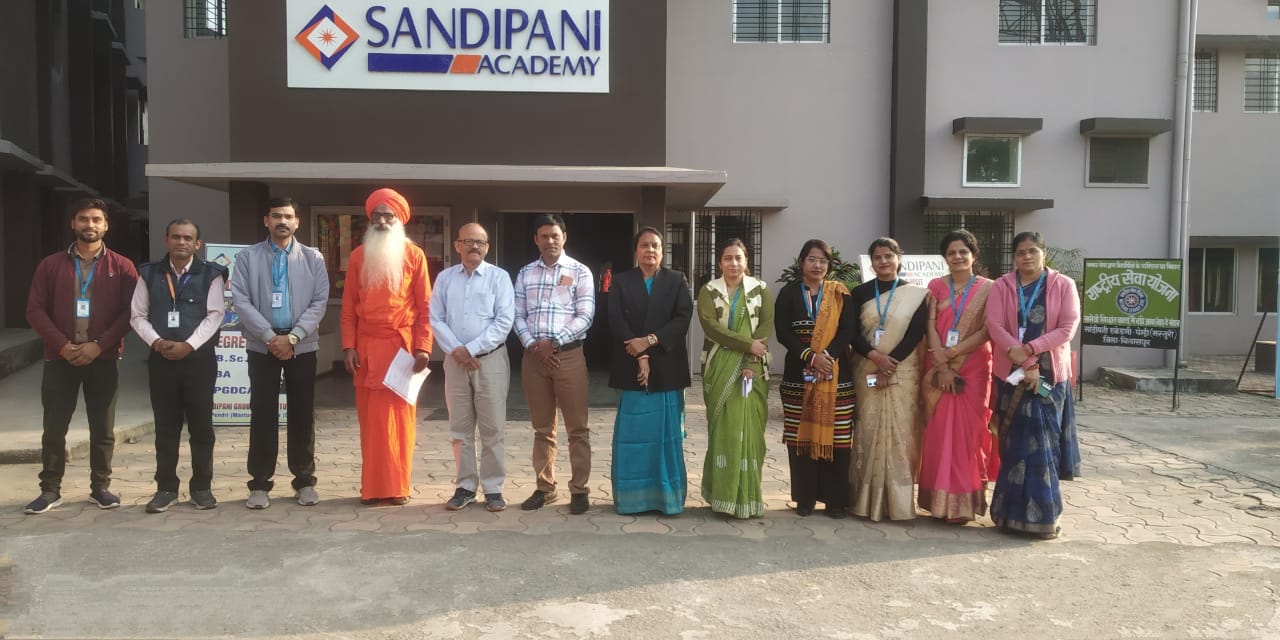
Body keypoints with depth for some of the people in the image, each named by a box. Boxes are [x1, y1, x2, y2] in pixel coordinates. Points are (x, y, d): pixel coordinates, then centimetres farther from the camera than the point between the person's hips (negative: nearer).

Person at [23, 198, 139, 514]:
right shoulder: (51, 265, 7)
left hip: (104, 359, -1)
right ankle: (50, 489, 13)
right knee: (54, 427, 4)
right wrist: (62, 345, -11)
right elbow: (35, 310, 3)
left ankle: (100, 487, 15)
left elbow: (130, 312, -3)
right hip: (60, 358, 1)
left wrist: (99, 345, -13)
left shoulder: (121, 267, 3)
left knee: (103, 428, 5)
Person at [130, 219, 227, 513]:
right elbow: (138, 316, 6)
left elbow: (214, 315, -6)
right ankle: (166, 488, 16)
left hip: (199, 359, -2)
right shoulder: (149, 274, 9)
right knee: (165, 427, 7)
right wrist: (156, 341, -10)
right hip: (161, 360, 2)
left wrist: (188, 345, -15)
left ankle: (202, 487, 13)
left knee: (201, 426, 4)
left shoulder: (210, 274, 1)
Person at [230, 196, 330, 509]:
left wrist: (292, 336, -13)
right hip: (262, 345, 0)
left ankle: (305, 481, 14)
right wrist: (270, 336, -14)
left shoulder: (313, 258, 5)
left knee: (302, 413, 5)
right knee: (263, 414, 2)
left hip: (302, 345, 1)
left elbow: (319, 302, -2)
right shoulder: (247, 257, 4)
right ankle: (260, 483, 10)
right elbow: (241, 301, -5)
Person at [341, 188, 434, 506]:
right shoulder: (358, 256, 9)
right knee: (371, 420, 5)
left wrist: (423, 347, -8)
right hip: (367, 348, 2)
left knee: (401, 418, 1)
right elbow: (348, 306, 8)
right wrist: (348, 346, -2)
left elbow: (425, 306, -1)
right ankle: (372, 487, 11)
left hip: (402, 346, -2)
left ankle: (398, 486, 9)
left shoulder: (414, 255, 2)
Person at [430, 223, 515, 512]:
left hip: (491, 360, -3)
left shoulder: (499, 277, -1)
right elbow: (435, 318, 4)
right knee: (460, 428, 8)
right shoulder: (445, 278, 8)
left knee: (492, 428, 0)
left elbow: (504, 321, -8)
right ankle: (465, 486, 17)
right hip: (455, 360, 3)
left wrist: (471, 348, -13)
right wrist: (455, 350, -9)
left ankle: (493, 488, 9)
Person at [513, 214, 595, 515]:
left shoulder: (580, 272, 1)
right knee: (542, 428, 11)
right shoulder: (525, 273, 11)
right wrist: (532, 345, -8)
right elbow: (518, 315, 8)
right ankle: (545, 487, 19)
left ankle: (579, 489, 9)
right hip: (533, 356, 3)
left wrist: (553, 342, -13)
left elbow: (585, 317, -6)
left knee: (577, 428, 0)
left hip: (568, 354, -3)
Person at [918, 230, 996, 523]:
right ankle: (940, 501, 9)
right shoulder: (936, 286, 8)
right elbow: (931, 327, 0)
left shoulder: (987, 289, 2)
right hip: (938, 370, 2)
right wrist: (942, 366, -11)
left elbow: (987, 331, -6)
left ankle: (964, 502, 8)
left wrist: (953, 352, -14)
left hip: (973, 369, -1)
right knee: (939, 433, 2)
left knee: (968, 433, 0)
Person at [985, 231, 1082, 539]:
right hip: (1010, 374, 1)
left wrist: (1030, 349, -17)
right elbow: (994, 324, -7)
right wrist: (1020, 358, -17)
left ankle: (1040, 513, 9)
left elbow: (1068, 328, -6)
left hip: (1050, 374, -1)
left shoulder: (1064, 285, 3)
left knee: (1042, 441, 1)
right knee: (1016, 442, 3)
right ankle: (1016, 511, 11)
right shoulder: (1001, 286, 5)